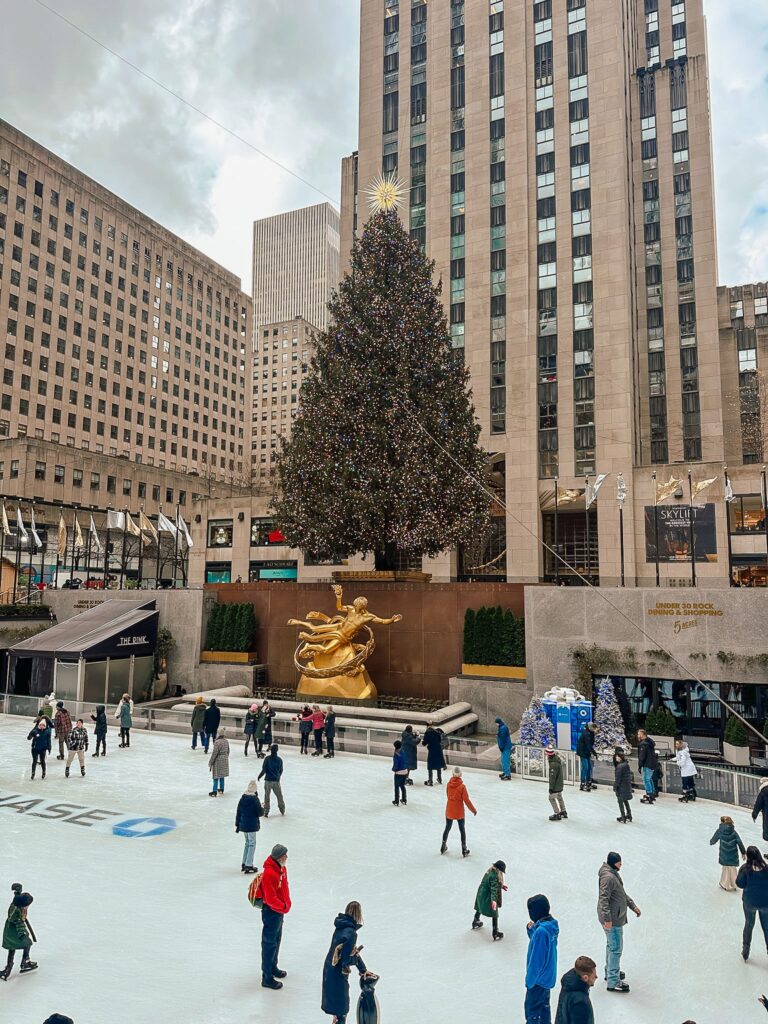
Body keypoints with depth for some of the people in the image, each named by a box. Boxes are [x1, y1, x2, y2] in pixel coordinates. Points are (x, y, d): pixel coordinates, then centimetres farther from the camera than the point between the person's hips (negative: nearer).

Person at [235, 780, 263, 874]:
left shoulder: (242, 798, 2)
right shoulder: (255, 799, -16)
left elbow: (238, 812, 7)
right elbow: (260, 813, -15)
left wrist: (237, 825, 15)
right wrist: (261, 808, 7)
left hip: (243, 825, 6)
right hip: (252, 825, -6)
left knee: (247, 843, 20)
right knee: (252, 844, 3)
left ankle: (244, 864, 25)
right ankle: (248, 866, 1)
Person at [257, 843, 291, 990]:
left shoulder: (281, 868, -1)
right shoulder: (269, 874, -31)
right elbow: (270, 898, -29)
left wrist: (286, 903, 6)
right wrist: (284, 907, -17)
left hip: (279, 911, 9)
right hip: (271, 912, -9)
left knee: (277, 940, 24)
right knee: (270, 944, 4)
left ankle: (273, 967, 43)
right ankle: (267, 978, 17)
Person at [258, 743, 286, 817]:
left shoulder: (267, 758, -12)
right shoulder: (279, 760, -4)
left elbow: (264, 770, -12)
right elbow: (281, 771, 5)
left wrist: (260, 776, 5)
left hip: (268, 780, -2)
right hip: (276, 780, 2)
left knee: (267, 796, 8)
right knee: (279, 795, 18)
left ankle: (266, 811, 9)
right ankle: (282, 809, 31)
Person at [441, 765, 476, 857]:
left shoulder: (449, 784, -10)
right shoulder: (462, 786, -22)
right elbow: (466, 800, -17)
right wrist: (473, 810, -4)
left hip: (449, 811, 3)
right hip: (459, 812, -3)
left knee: (447, 828, 20)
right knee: (462, 830, 12)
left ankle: (443, 847, 32)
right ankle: (464, 850, 18)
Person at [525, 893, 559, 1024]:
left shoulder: (541, 931, -32)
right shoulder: (551, 924, -4)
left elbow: (536, 959, -27)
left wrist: (529, 980, -16)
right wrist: (531, 930, -8)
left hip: (538, 978, -8)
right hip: (548, 975, 8)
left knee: (532, 1008, 9)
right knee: (544, 1004, 25)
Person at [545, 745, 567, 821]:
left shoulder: (553, 764, -31)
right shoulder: (557, 758, -2)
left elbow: (553, 777, -25)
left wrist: (551, 787, -18)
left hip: (556, 784, -9)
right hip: (560, 783, 10)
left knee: (552, 798, 3)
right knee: (559, 797, 23)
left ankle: (557, 814, 9)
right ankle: (563, 812, 36)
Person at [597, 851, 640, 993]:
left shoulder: (614, 873, 7)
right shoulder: (608, 877, -26)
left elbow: (622, 893, 20)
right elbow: (604, 899, -31)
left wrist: (633, 906, 20)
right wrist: (607, 919, -33)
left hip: (616, 917, 10)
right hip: (612, 920, -10)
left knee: (611, 946, 24)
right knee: (616, 949, -1)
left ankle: (610, 972, 41)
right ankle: (613, 982, 10)